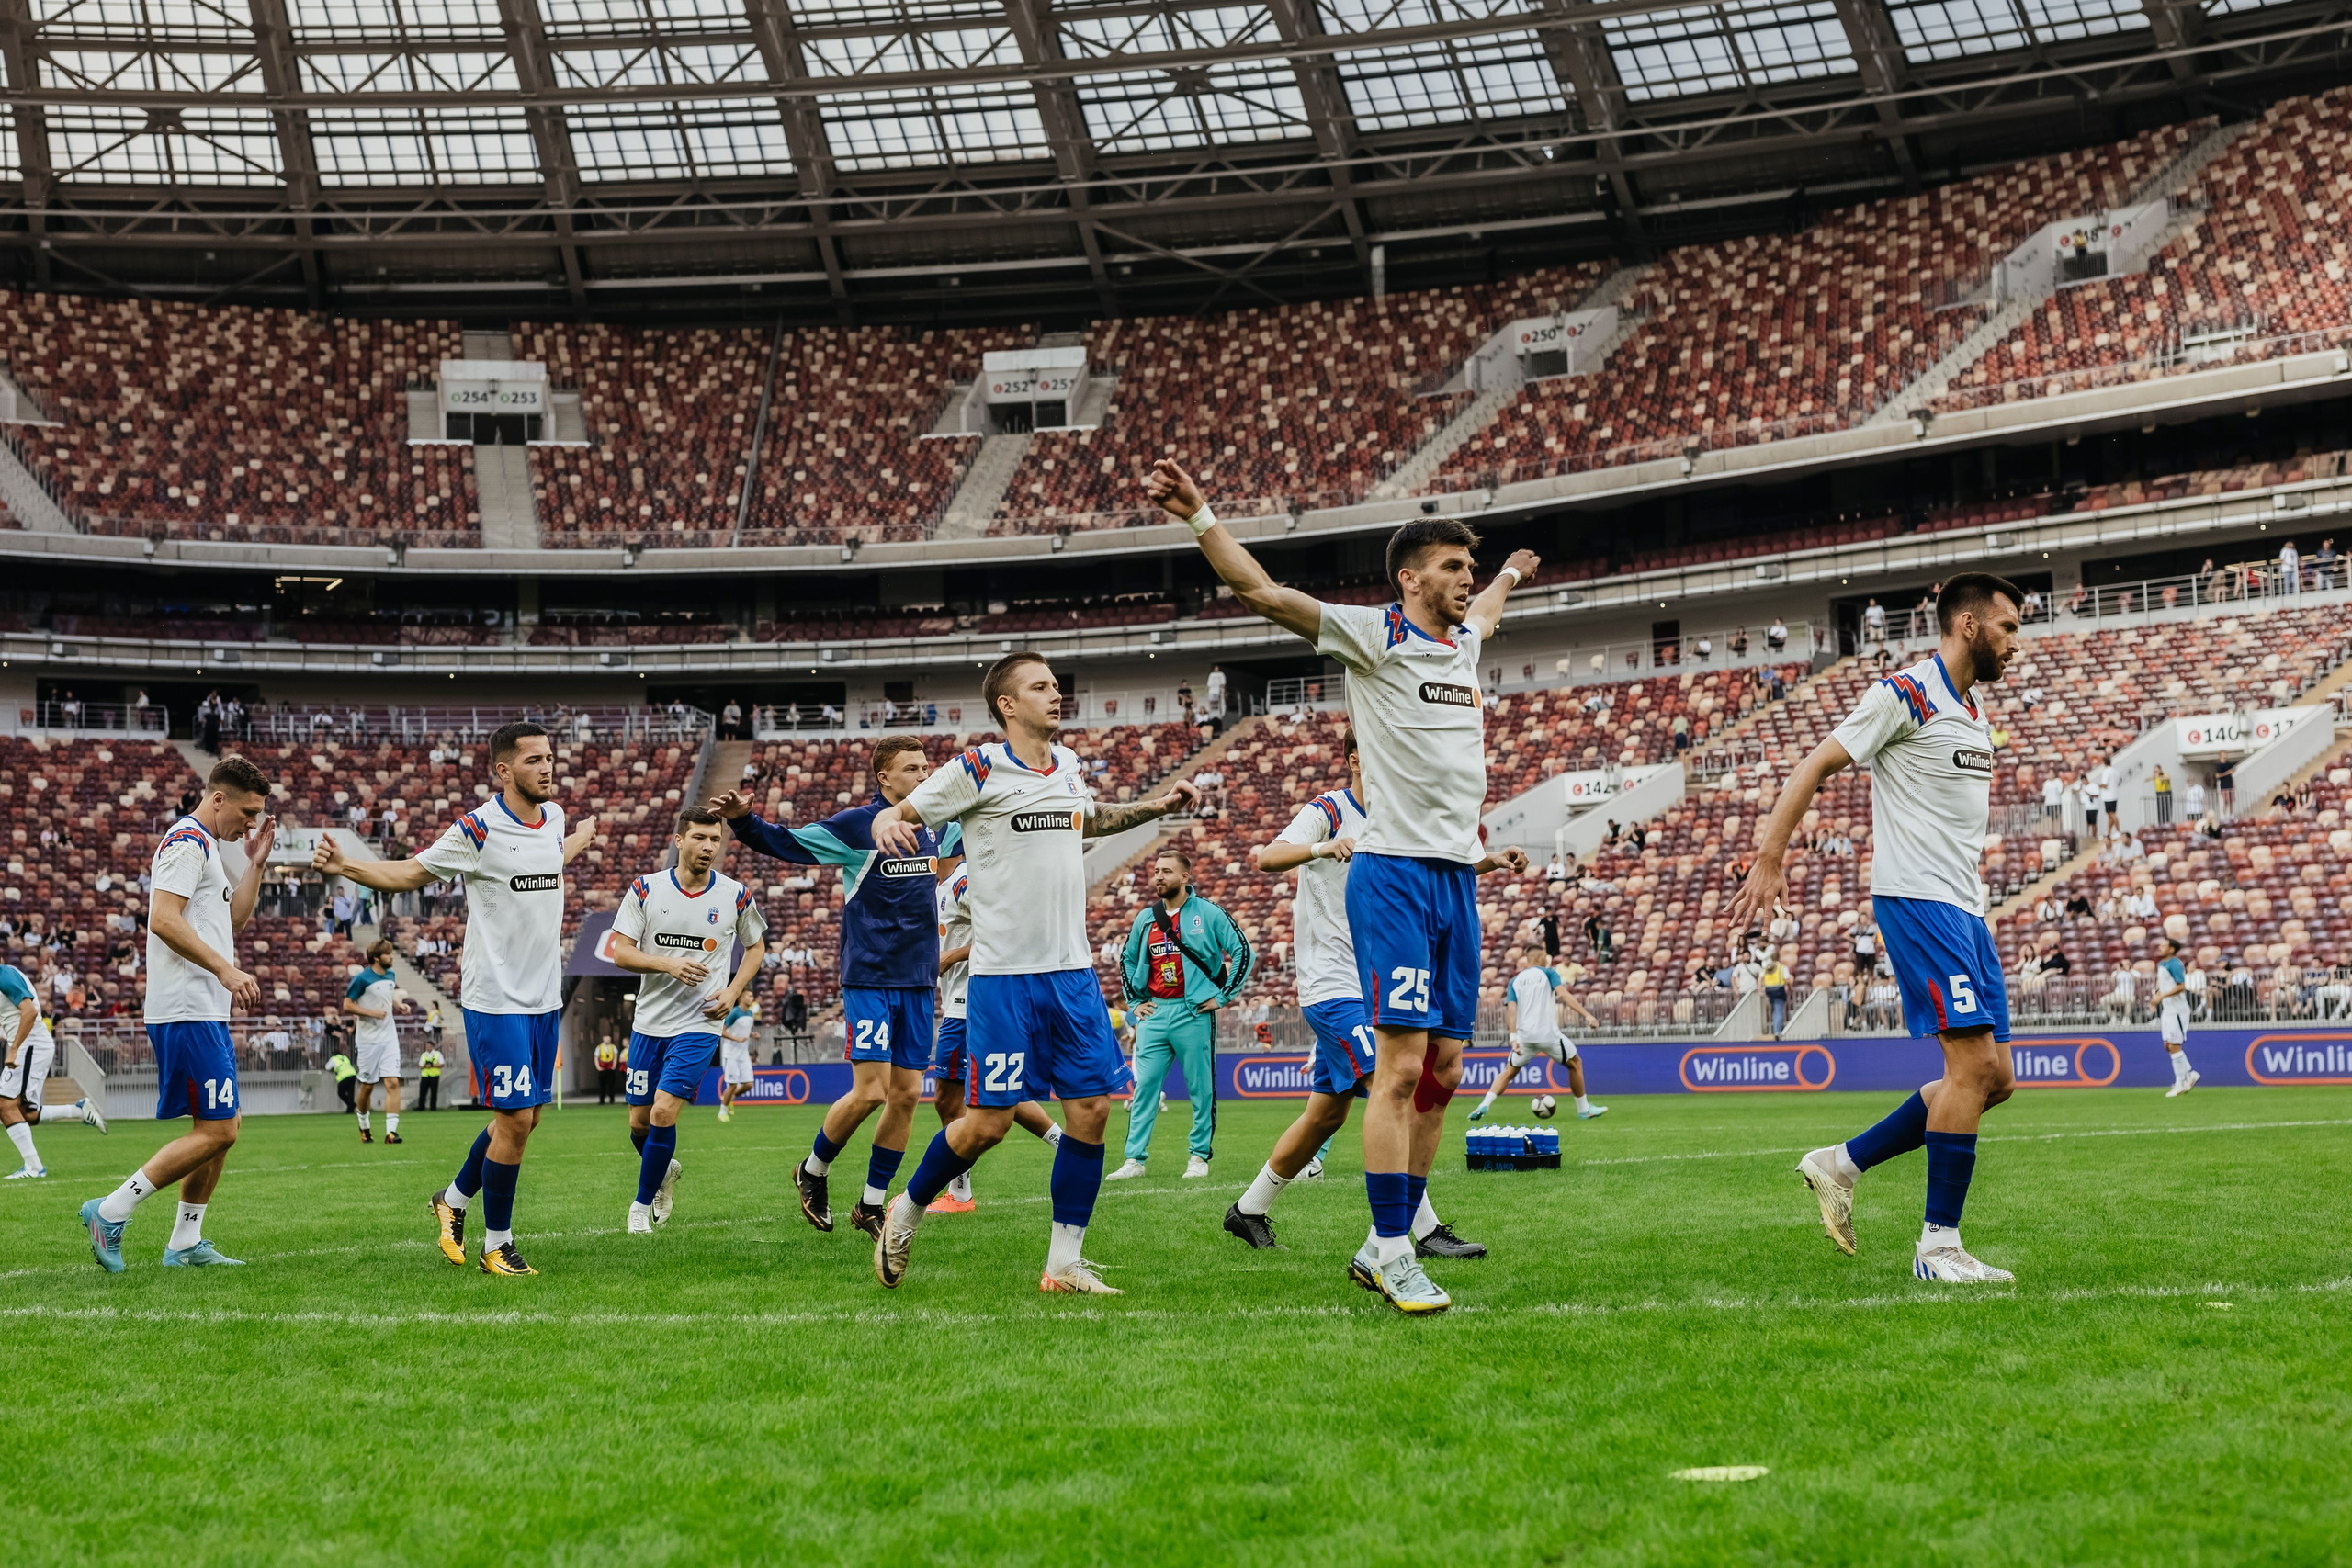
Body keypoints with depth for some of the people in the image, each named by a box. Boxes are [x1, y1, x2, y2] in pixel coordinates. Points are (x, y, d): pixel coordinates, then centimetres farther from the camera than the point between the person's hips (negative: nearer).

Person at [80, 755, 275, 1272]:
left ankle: (185, 1244, 14)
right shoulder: (187, 841, -10)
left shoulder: (206, 847, 22)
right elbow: (164, 919, -21)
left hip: (205, 1012, 11)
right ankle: (111, 1212, -8)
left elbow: (232, 919, 28)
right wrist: (226, 970, -23)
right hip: (186, 1011, -11)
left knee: (221, 1128, 11)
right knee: (216, 1131, -12)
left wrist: (256, 864, 18)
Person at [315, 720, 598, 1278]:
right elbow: (410, 873, -2)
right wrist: (344, 866, -17)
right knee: (515, 1118, -8)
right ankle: (496, 1245, 7)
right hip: (496, 999, -7)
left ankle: (453, 1199, 34)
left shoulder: (553, 818, 7)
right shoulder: (476, 830, -12)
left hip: (544, 997, 7)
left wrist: (584, 839, 50)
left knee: (525, 1116, 12)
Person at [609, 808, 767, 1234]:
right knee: (639, 1122, 7)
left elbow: (756, 946, 14)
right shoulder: (645, 890, -3)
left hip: (699, 1025, -2)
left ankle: (643, 1203, 3)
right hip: (649, 1021, 2)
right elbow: (620, 951, -4)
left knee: (663, 1112, -15)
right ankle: (665, 1171, 40)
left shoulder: (736, 895, -2)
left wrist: (733, 992, -1)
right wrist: (668, 964, -19)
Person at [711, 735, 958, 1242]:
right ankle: (813, 1171, 15)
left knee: (907, 1094, 3)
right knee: (870, 1091, -11)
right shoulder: (856, 825, -7)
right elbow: (787, 842, -8)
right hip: (869, 978, -6)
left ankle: (871, 1205, 15)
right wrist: (743, 820, -23)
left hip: (918, 982, 6)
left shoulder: (934, 826, 10)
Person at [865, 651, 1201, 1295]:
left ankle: (1063, 1263, 8)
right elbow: (898, 814, -4)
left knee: (1091, 1109, -1)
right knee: (987, 1122, -6)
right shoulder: (978, 770, -7)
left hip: (1072, 971, 6)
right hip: (1004, 974, -6)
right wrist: (887, 825, -26)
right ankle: (906, 1211, 20)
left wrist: (1152, 807, 23)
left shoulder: (1068, 765, 12)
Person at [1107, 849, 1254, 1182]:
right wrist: (1134, 1001, 17)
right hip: (1154, 1014, 4)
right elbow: (1127, 961, 27)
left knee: (1201, 1088, 0)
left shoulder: (1208, 914, -2)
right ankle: (1135, 1159, -1)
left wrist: (1223, 996, -4)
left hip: (1193, 1013, -4)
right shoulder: (1145, 919, 12)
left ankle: (1200, 1155, 10)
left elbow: (1244, 952, -3)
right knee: (1144, 1086, -1)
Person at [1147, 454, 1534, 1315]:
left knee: (1443, 1069, 5)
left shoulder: (1462, 640, 17)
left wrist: (1508, 578, 61)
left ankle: (1387, 1245, 12)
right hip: (1394, 874, -7)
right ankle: (1390, 1252, -8)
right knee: (1401, 1064, -12)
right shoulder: (1373, 634, -3)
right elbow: (1262, 590, -12)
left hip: (1457, 880, 7)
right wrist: (1198, 516, -22)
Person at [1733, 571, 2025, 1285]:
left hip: (1964, 909, 9)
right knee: (1973, 1064, -14)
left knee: (1993, 1078, 5)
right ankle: (1938, 1245, -8)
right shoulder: (1905, 695, -8)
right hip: (1916, 900, -9)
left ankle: (1842, 1163, 13)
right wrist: (1769, 858, -14)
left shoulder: (1973, 713, 18)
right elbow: (1813, 768, -9)